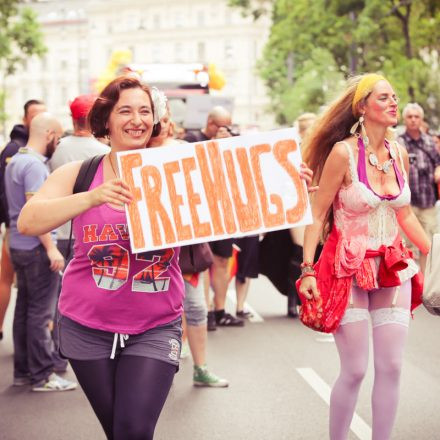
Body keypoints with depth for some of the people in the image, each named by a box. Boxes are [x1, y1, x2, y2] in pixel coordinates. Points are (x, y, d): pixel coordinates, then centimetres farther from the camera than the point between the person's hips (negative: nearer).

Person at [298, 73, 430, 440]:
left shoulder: (399, 153, 4)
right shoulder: (343, 152, -13)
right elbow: (317, 214, -10)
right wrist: (308, 269, -15)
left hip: (393, 267, 5)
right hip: (349, 268, -5)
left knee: (391, 367, 5)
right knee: (355, 369, -1)